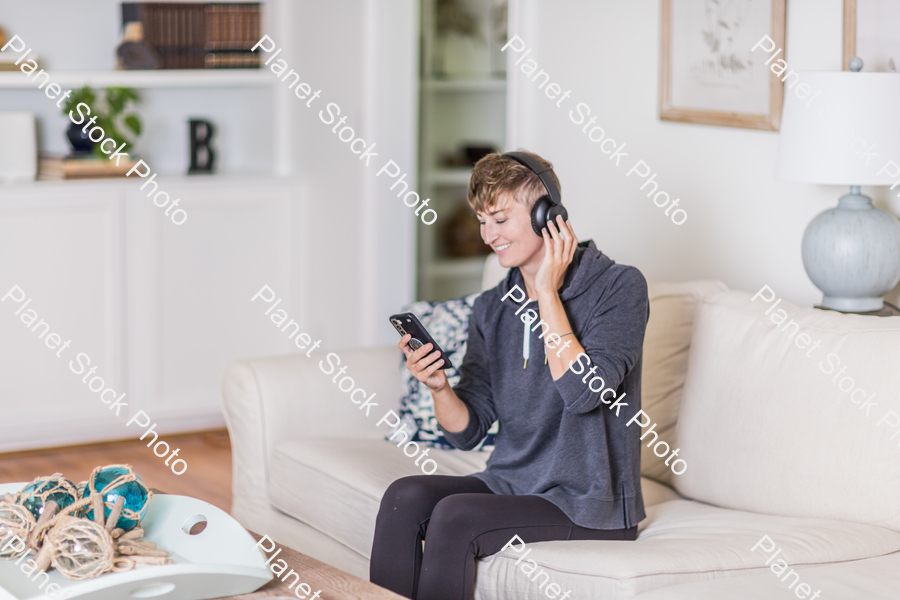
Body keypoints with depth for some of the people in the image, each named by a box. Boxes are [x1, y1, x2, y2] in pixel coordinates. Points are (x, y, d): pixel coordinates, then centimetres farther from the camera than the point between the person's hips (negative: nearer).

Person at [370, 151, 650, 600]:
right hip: (511, 484, 6)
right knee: (404, 497, -19)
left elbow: (583, 392, -24)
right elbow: (467, 432, 7)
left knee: (455, 515, -26)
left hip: (588, 505, -6)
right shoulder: (491, 309, 9)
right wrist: (438, 386, -14)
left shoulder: (619, 287, -9)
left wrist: (547, 291, -17)